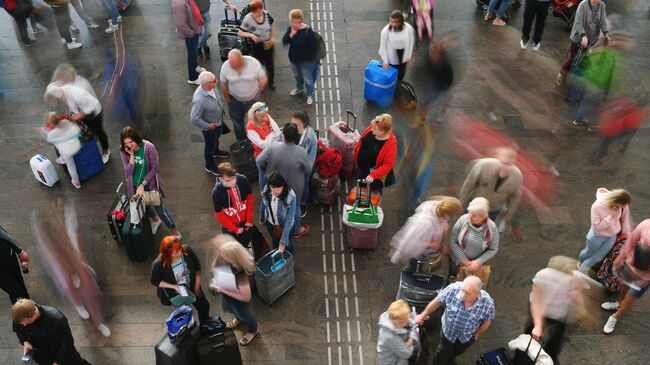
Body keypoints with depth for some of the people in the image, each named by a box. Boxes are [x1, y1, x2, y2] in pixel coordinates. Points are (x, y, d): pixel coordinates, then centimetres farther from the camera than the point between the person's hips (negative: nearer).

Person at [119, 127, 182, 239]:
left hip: (150, 184, -4)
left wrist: (143, 185, -22)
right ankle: (156, 220, 58)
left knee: (160, 210, 5)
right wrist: (131, 155, -30)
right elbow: (128, 172, -19)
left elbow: (155, 168, -20)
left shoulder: (148, 147, -25)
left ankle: (175, 233, 24)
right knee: (144, 206, 27)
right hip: (135, 185, 4)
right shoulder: (123, 151, -15)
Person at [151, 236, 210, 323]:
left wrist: (197, 285, -6)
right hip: (175, 293, -4)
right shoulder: (158, 265, -35)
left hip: (191, 286, 4)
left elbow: (197, 267, -10)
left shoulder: (187, 250, -29)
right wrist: (174, 286, -25)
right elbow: (155, 281, -15)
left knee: (204, 306, 23)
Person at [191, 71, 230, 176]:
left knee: (216, 138, 34)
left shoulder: (211, 87, -18)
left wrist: (221, 110, 15)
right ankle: (210, 166, 44)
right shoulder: (199, 99, -42)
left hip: (218, 121, 7)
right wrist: (208, 126, -23)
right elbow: (194, 119, -34)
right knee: (210, 145, 19)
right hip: (209, 126, -7)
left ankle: (216, 151, 65)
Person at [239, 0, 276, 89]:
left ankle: (271, 81, 43)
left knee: (269, 63, 18)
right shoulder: (247, 19, -27)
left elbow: (272, 26, 4)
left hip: (268, 44, 3)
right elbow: (240, 32, -19)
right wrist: (251, 35, -34)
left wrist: (273, 37, -4)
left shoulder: (266, 14, -15)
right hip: (256, 46, -3)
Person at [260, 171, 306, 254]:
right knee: (276, 244, 32)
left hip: (285, 227, -4)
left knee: (287, 247, 22)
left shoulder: (290, 197, -37)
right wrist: (262, 217, 15)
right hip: (271, 224, 4)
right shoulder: (266, 190, -24)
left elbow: (289, 220, -33)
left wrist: (283, 241, -34)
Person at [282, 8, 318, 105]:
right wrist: (291, 35, -29)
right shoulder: (290, 28, -12)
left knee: (307, 79, 13)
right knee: (297, 75, 31)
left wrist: (310, 59, -14)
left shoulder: (308, 31, -29)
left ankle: (310, 94, 39)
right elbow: (284, 42, -11)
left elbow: (314, 46, -21)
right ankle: (299, 88, 60)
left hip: (305, 61, -6)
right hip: (293, 59, 6)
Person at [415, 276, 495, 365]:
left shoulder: (487, 302, -36)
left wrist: (476, 336, -1)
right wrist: (423, 316, -4)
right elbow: (437, 302, -17)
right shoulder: (453, 289, -37)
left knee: (456, 353, 34)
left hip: (467, 337, 1)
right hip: (448, 331, -1)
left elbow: (487, 321, -14)